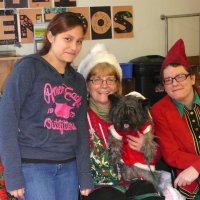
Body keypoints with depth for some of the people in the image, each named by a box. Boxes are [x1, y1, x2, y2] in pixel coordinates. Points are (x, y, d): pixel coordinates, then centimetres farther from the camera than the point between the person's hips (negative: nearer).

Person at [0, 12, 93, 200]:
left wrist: (85, 176, 9)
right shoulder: (28, 68, -5)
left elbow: (81, 129, 14)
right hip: (33, 165, -5)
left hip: (68, 166, 6)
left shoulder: (78, 80, 13)